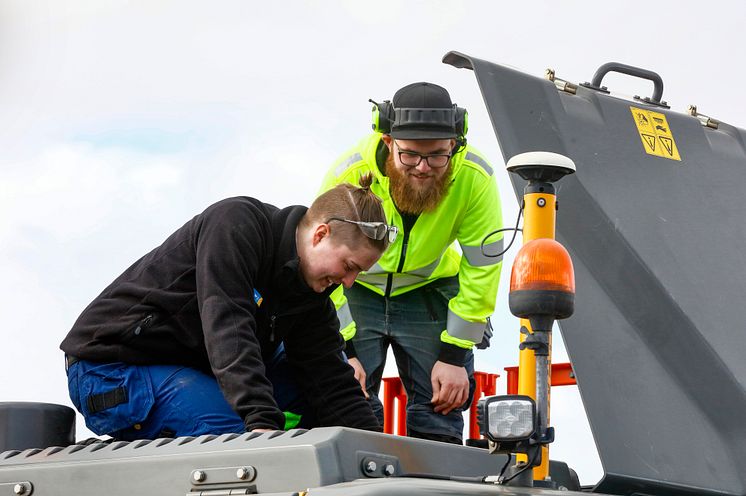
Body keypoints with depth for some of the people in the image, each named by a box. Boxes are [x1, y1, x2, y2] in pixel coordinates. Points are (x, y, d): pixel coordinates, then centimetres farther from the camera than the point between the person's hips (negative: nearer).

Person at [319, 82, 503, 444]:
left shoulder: (474, 178, -25)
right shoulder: (347, 175, -28)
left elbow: (482, 269, -15)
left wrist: (454, 354, -15)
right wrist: (343, 350, -22)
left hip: (429, 290, 1)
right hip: (357, 290, -1)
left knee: (441, 406, -4)